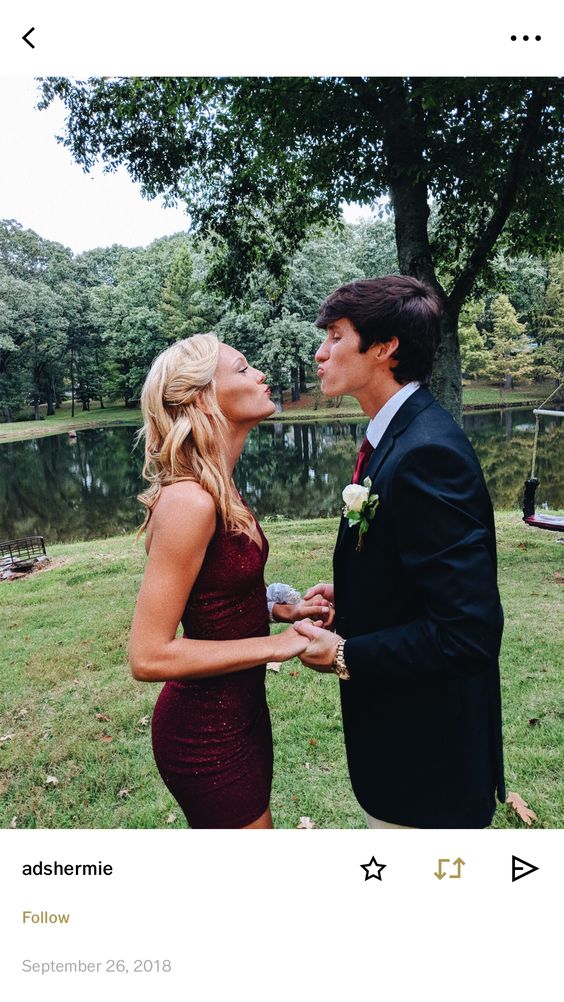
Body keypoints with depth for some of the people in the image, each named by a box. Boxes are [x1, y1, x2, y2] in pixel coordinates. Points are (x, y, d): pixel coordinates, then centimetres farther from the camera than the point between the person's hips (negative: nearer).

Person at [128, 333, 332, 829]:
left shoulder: (220, 489, 2)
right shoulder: (188, 499, -26)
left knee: (258, 821, 27)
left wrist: (278, 606, -1)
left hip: (240, 708, 9)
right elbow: (149, 655, -26)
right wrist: (278, 644, -22)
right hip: (206, 730, -9)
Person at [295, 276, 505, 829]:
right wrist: (347, 594, 2)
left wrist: (344, 655, -21)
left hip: (426, 752, -9)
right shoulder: (396, 437, 3)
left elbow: (467, 631, -30)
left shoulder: (428, 453, -28)